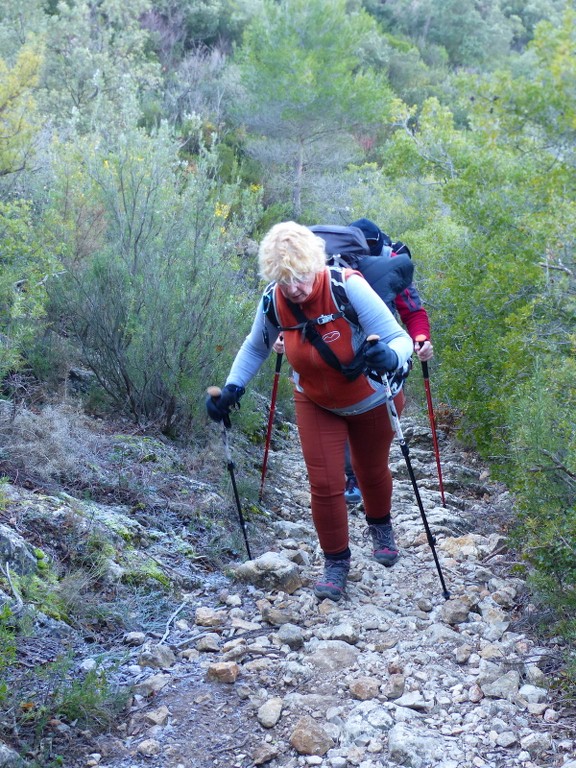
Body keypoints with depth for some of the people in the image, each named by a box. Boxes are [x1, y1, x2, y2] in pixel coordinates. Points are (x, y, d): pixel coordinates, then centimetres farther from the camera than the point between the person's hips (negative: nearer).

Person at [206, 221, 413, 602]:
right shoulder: (273, 302, -21)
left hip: (371, 401, -2)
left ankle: (381, 527, 52)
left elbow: (400, 338, -35)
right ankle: (336, 560, 21)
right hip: (315, 404, 2)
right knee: (325, 484, -3)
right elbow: (255, 348, 0)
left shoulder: (348, 287, -34)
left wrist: (390, 358, -58)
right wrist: (233, 388, -14)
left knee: (372, 473, 20)